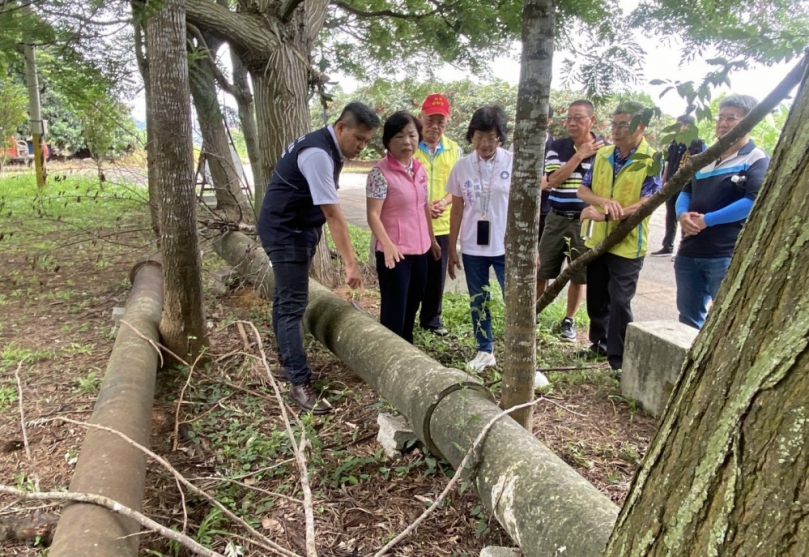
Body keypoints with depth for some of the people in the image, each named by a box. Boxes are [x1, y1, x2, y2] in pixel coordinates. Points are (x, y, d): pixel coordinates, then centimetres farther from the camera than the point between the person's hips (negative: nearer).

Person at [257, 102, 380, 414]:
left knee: (286, 297, 20)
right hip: (285, 232, -10)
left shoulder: (328, 148, 5)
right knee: (293, 305, -10)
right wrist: (350, 264, -28)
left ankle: (287, 358, 34)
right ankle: (300, 383, -6)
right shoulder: (318, 154, -26)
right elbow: (333, 215, -29)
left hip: (298, 229, 10)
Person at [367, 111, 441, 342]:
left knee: (412, 305, 19)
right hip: (394, 252, -7)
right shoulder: (380, 173, -15)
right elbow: (373, 215, -20)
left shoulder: (419, 169, 7)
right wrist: (388, 245, -33)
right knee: (394, 310, 0)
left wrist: (432, 240, 21)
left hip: (419, 249, 8)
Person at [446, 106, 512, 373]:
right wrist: (452, 249, 6)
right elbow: (457, 211, 6)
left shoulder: (514, 164, -7)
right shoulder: (462, 167, 0)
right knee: (478, 301, 13)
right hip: (472, 248, 3)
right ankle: (485, 351, 28)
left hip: (508, 247, -2)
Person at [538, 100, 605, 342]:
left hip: (585, 221, -1)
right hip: (557, 218, 1)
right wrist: (580, 155, -16)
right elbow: (553, 180, -13)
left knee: (579, 276, 10)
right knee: (540, 271, 6)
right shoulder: (557, 146, 0)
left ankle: (568, 321, 27)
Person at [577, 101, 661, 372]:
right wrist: (603, 201, -18)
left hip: (627, 244, -5)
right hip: (596, 239, 6)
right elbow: (583, 189, 5)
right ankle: (599, 343, 35)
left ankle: (619, 359, 9)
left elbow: (646, 203, -20)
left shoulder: (652, 160, -11)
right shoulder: (602, 154, 5)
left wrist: (604, 216, -29)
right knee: (596, 297, 17)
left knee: (620, 302, -3)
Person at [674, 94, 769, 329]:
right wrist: (682, 214, -6)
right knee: (688, 317, 16)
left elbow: (755, 200, -19)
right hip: (689, 252, 7)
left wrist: (706, 220, -18)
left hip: (727, 256, -7)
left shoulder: (757, 160, -5)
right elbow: (686, 190, 18)